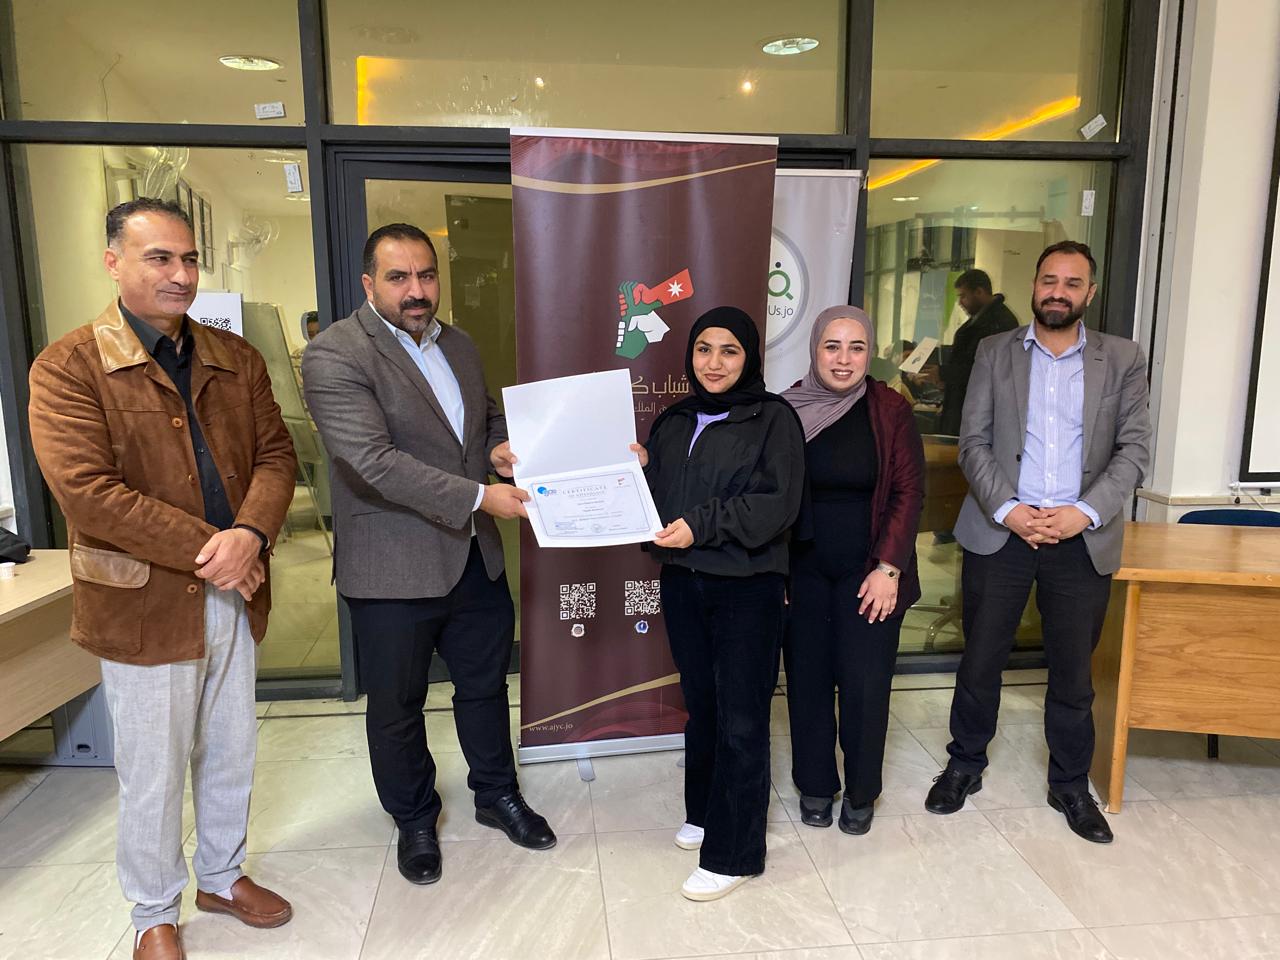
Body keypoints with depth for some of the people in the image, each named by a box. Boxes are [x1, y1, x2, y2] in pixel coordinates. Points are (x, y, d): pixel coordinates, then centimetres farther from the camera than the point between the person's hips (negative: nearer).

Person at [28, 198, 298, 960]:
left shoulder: (236, 359, 6)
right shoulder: (69, 367, -9)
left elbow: (275, 453, 2)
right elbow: (87, 490, -19)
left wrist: (251, 535, -17)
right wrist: (209, 549, -20)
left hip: (236, 595, 5)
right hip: (143, 605, -4)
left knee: (232, 754, 19)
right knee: (153, 773, 12)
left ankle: (223, 876, 42)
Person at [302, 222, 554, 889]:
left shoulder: (458, 345, 8)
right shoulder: (334, 355, -15)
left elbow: (488, 415, 21)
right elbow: (375, 461, -25)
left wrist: (500, 445, -4)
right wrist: (479, 497, -27)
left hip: (476, 558, 6)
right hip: (393, 570, -6)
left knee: (485, 683, 21)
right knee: (397, 706, 13)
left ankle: (497, 795, 43)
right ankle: (414, 821, 37)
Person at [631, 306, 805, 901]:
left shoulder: (773, 418, -5)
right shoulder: (673, 422, 11)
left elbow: (777, 503, -15)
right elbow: (655, 499, 13)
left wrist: (702, 525, -22)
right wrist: (638, 471, -8)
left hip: (747, 588, -5)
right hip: (682, 583, 5)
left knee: (741, 719, 2)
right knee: (700, 705, 17)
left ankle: (734, 853, 16)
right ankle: (704, 813, 38)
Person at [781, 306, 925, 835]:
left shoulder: (890, 409, -5)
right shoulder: (788, 409, -3)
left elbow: (908, 492, -4)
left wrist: (889, 568, -10)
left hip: (867, 570, -1)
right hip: (802, 569, 1)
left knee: (865, 684, 0)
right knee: (807, 679, 8)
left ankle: (861, 793, 23)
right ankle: (815, 785, 28)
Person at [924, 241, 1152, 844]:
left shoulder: (1122, 359, 6)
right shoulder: (994, 352, 4)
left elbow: (1135, 449, 1)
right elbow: (974, 443, -1)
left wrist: (1086, 511, -14)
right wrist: (1007, 510, -14)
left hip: (1082, 540, 1)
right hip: (1000, 534, 0)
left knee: (1073, 673, 11)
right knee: (980, 662, 9)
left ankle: (1070, 786, 32)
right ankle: (965, 766, 29)